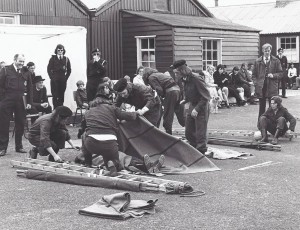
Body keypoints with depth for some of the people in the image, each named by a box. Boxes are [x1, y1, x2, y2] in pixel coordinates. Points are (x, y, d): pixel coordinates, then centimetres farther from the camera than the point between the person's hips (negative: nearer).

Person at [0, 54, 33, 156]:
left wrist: (29, 102, 5)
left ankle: (19, 146, 19)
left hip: (21, 102, 3)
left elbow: (30, 88, 12)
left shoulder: (26, 72, 10)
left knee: (20, 124, 7)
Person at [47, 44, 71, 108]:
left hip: (63, 80, 2)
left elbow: (69, 70, 12)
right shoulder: (53, 58, 2)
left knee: (61, 95, 3)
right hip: (54, 80, -2)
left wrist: (66, 77, 5)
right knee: (55, 96, -5)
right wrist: (52, 77, -4)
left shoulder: (66, 59, 8)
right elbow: (49, 69, 1)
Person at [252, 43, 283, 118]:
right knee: (262, 107, 8)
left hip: (272, 88, -1)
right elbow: (254, 75, 10)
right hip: (261, 88, 1)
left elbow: (280, 74, 8)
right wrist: (256, 84, -3)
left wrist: (273, 75, -11)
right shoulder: (257, 61, 8)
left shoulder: (276, 61, 6)